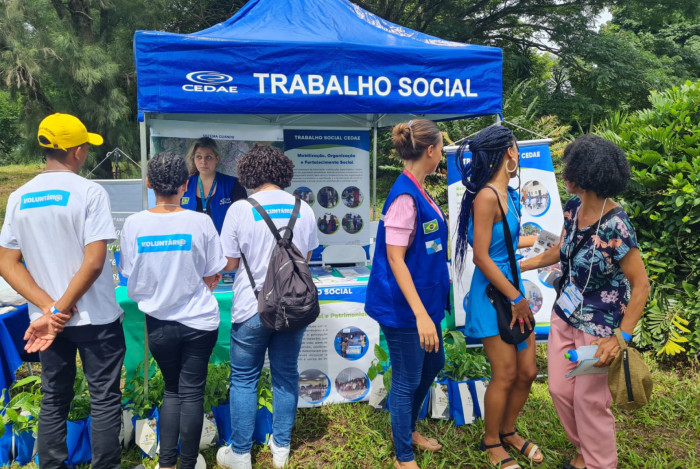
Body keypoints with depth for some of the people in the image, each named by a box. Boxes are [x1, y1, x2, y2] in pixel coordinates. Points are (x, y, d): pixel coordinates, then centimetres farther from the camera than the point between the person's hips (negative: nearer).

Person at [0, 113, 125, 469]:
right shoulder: (90, 192, -14)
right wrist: (60, 309, -14)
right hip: (95, 318, -5)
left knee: (53, 401, 18)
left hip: (46, 319, 5)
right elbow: (94, 262, -22)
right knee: (104, 400, 8)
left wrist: (48, 308, -8)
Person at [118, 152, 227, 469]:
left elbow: (131, 280, -2)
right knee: (192, 392, 10)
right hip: (198, 321, -2)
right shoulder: (201, 222, -13)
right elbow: (212, 277, -5)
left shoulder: (134, 224, -9)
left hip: (159, 321, 2)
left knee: (172, 390, 20)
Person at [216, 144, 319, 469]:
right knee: (286, 375, 16)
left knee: (244, 380, 11)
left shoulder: (239, 209, -12)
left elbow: (230, 263, -7)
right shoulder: (303, 208, -2)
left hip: (252, 308, -3)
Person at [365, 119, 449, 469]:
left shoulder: (419, 192, 5)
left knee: (433, 363, 24)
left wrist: (433, 294, 27)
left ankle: (408, 429, 45)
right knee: (407, 380, 7)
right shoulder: (405, 197, -23)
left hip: (424, 298, 10)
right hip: (404, 307, -10)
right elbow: (395, 260, -24)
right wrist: (421, 314, -26)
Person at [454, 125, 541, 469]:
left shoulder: (510, 195, 7)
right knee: (505, 375, 3)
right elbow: (481, 257, -20)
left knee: (527, 371, 14)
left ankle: (508, 432, 37)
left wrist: (542, 238, 33)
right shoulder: (487, 197, -20)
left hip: (513, 289, 8)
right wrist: (516, 299, -14)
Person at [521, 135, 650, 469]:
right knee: (559, 390, 15)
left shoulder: (615, 226, -26)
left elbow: (641, 286, -21)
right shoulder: (573, 208, -4)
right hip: (565, 316, 7)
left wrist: (621, 337, -25)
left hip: (599, 326, -7)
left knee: (590, 401, 8)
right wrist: (521, 266, 18)